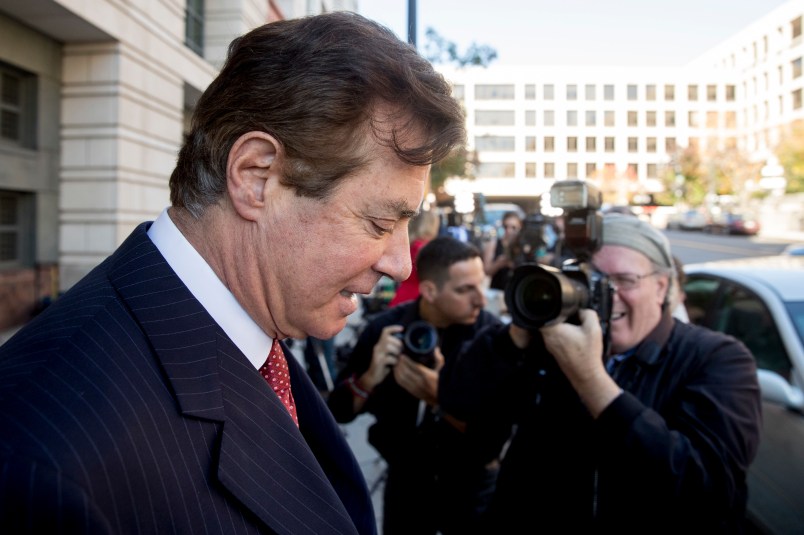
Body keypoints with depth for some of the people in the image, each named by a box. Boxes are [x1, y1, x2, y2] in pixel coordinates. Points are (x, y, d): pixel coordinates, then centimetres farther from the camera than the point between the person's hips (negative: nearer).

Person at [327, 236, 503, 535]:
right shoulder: (385, 328, -13)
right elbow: (339, 411, -10)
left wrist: (442, 397, -37)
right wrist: (371, 378, -29)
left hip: (472, 485, -1)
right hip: (405, 480, 2)